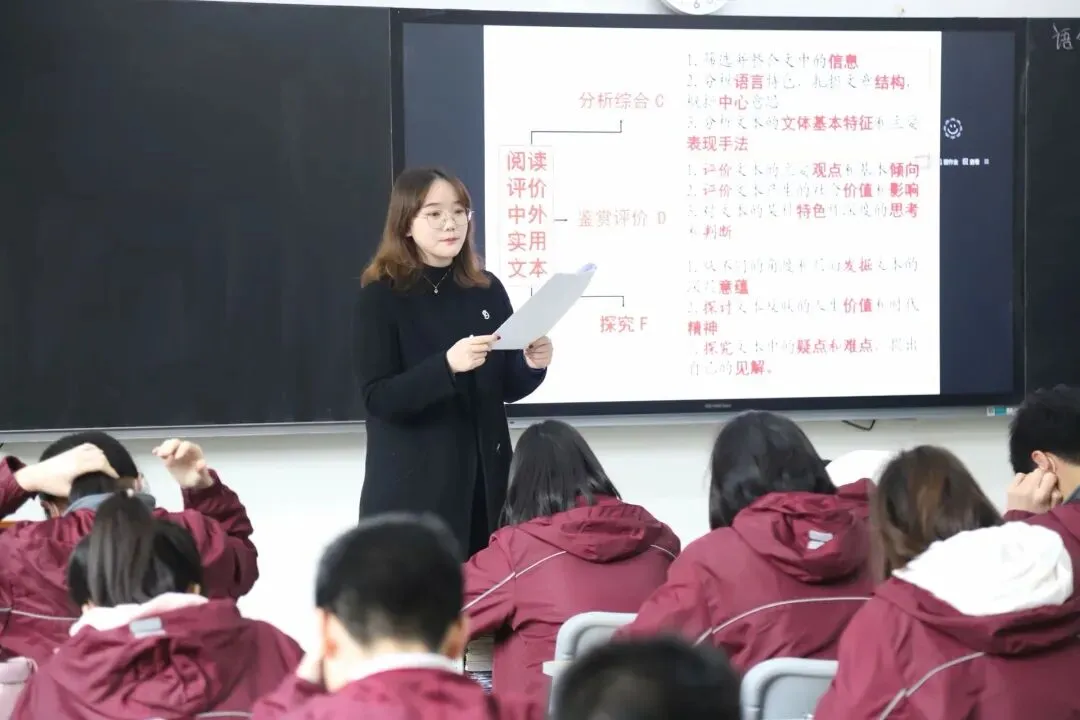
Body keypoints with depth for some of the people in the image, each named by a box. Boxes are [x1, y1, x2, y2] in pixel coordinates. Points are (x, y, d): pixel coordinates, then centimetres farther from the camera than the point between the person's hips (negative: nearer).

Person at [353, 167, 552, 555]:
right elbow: (377, 397, -14)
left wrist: (531, 366, -10)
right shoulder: (381, 297, -7)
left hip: (484, 478, 4)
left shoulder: (487, 290, 6)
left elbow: (506, 388, 12)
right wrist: (446, 366, -27)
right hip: (412, 485, -4)